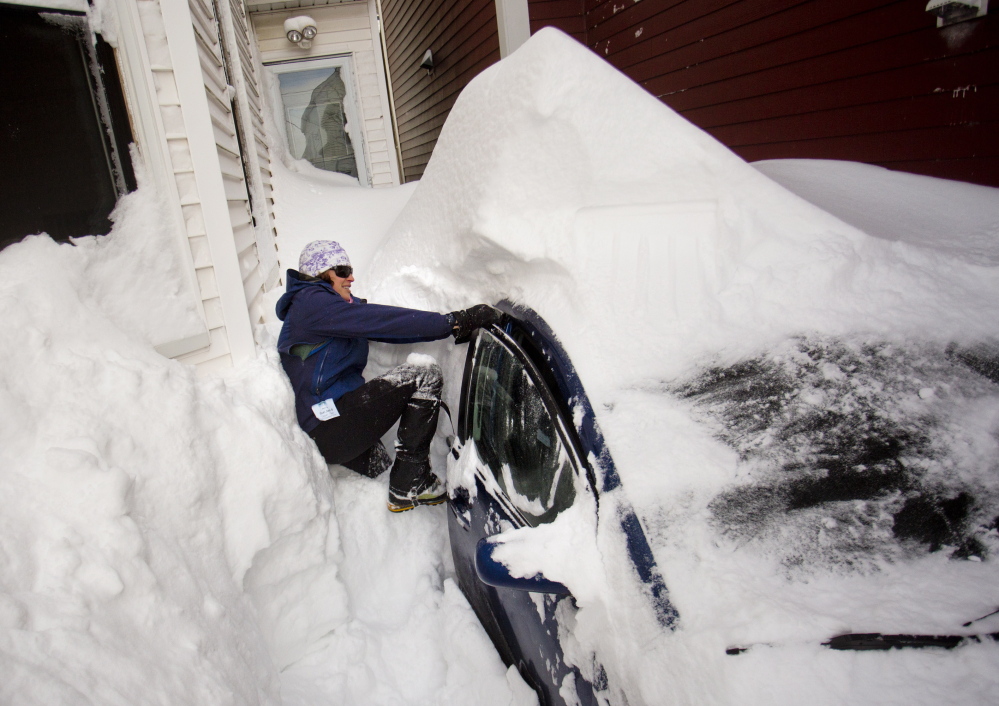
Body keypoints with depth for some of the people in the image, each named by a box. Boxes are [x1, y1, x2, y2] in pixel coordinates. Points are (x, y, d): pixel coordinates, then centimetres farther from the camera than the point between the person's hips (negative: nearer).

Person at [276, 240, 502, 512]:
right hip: (329, 427, -11)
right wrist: (456, 322, -23)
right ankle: (409, 487, -14)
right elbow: (383, 322, -21)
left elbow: (381, 325, 8)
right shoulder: (313, 302, -11)